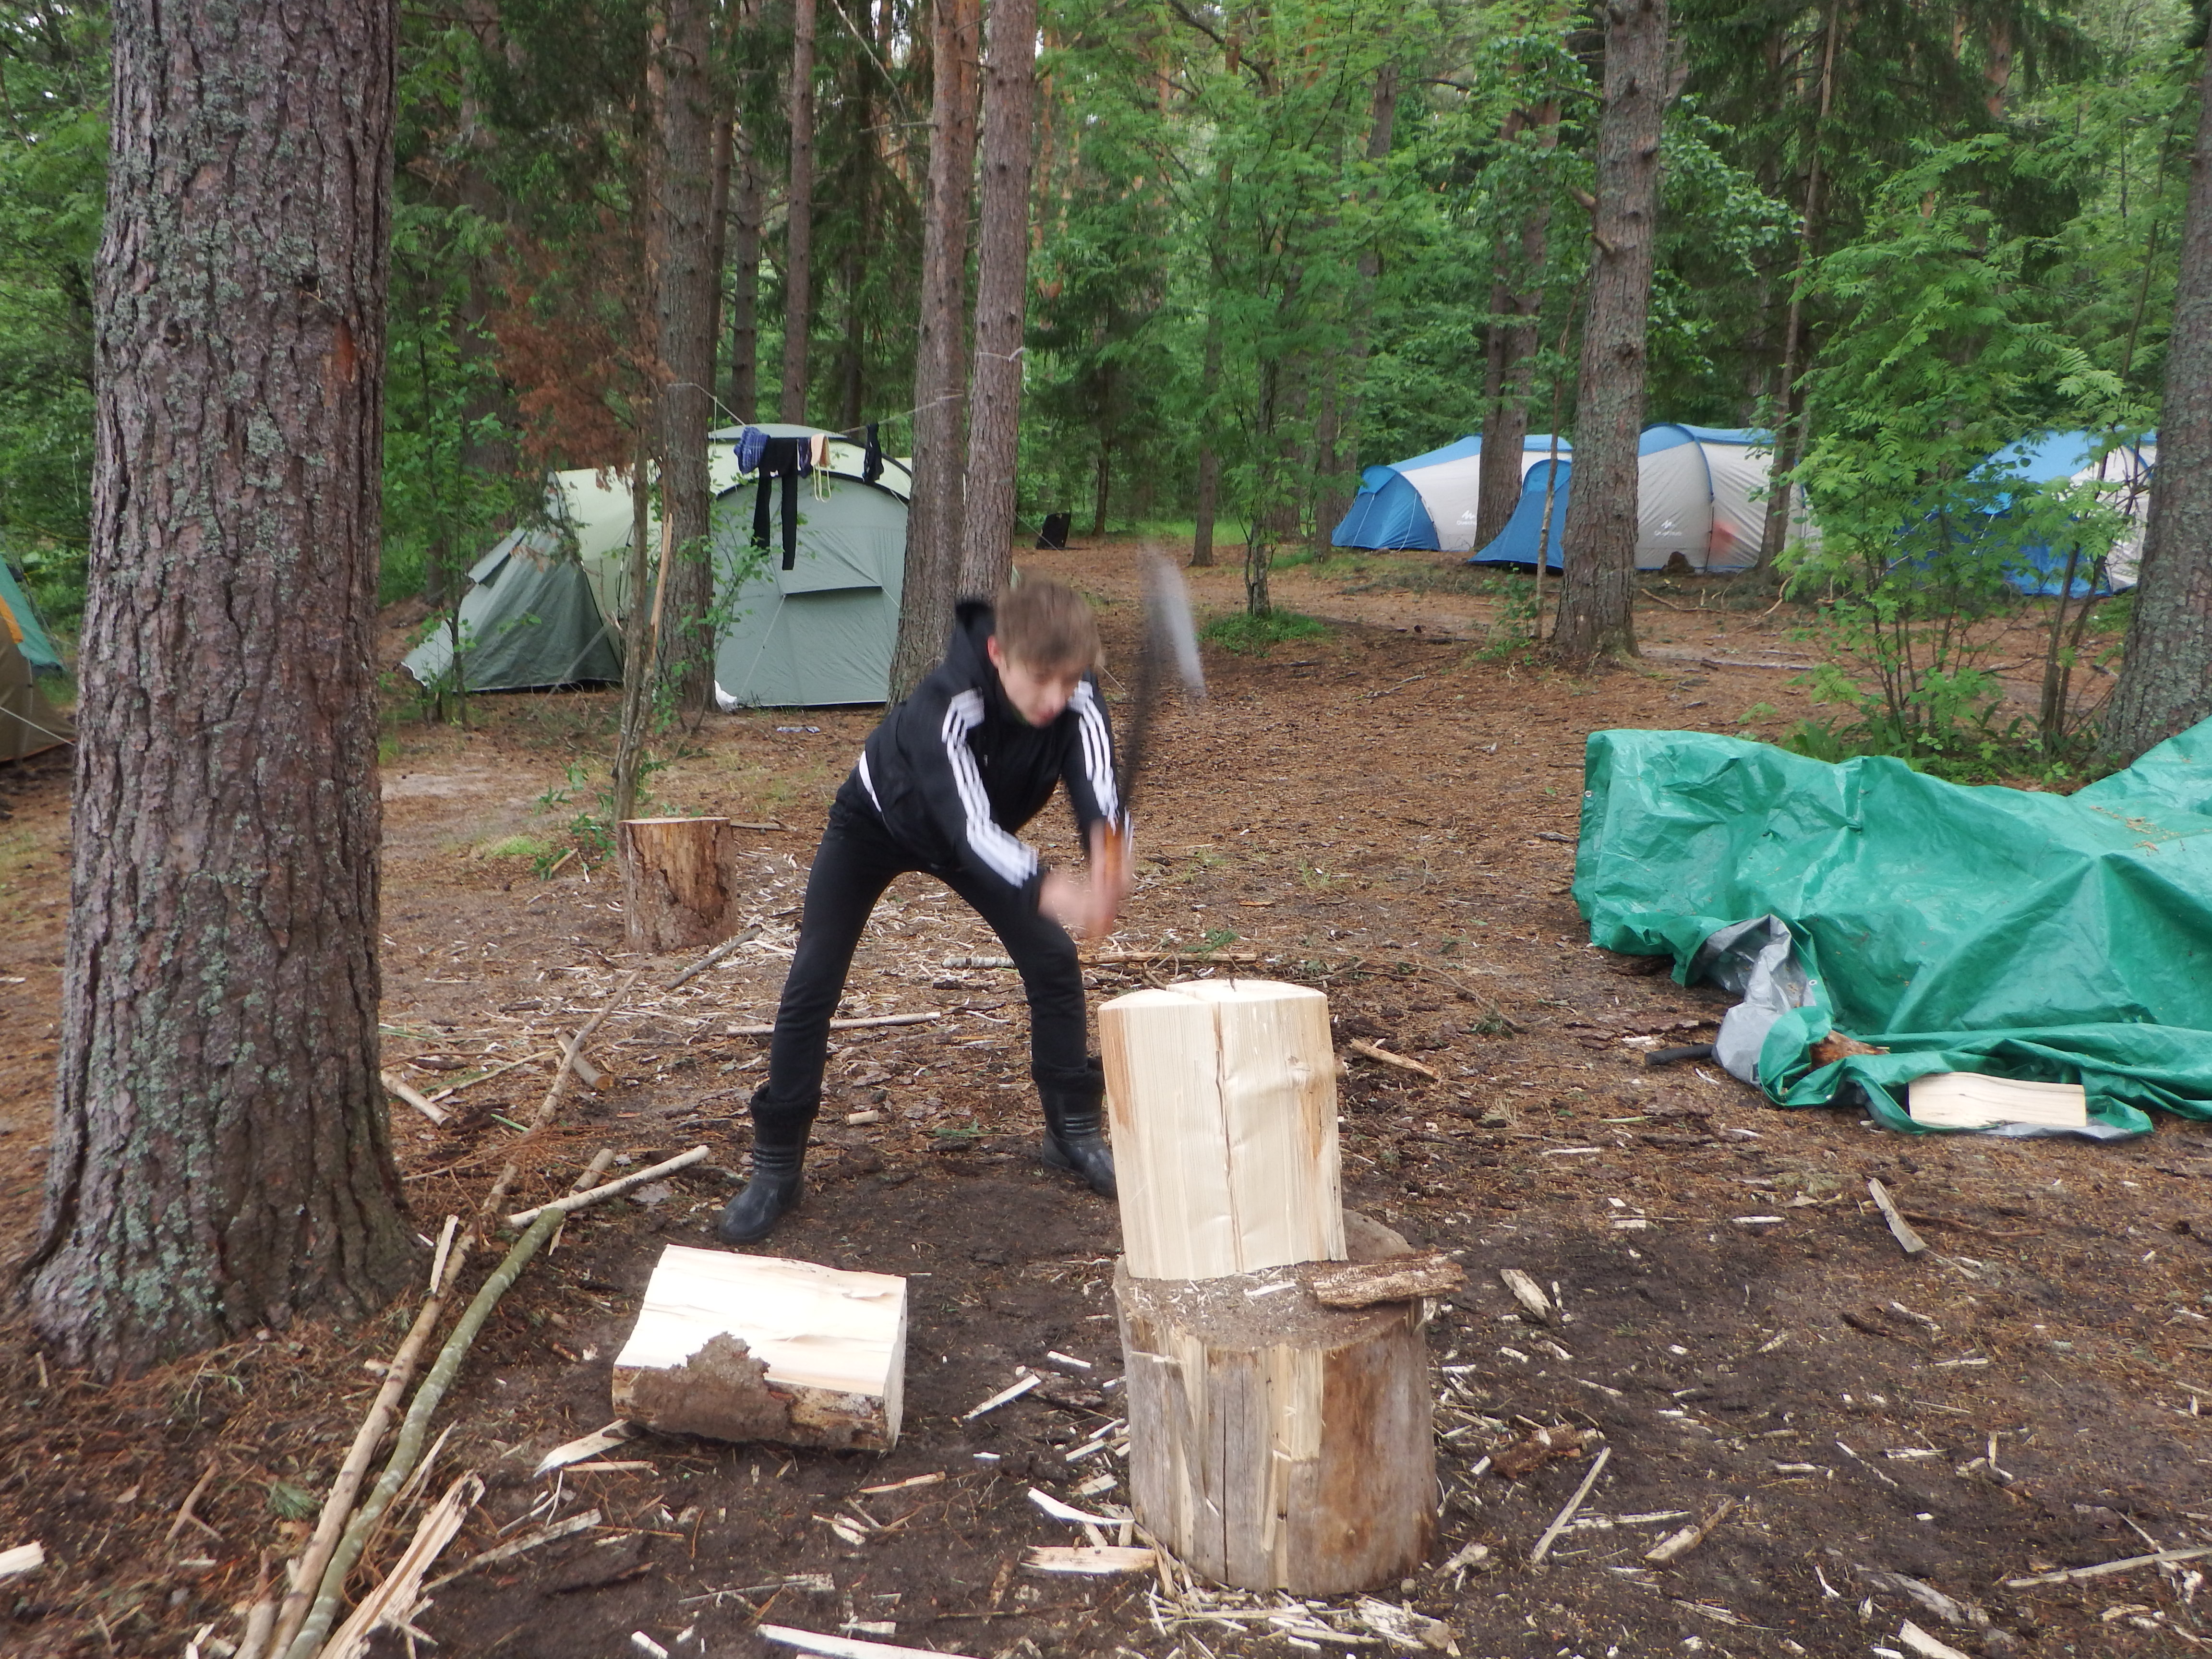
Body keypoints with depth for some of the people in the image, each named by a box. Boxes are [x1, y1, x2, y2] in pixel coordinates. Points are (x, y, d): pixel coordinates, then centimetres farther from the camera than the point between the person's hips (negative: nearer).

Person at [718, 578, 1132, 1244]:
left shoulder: (1076, 697, -30)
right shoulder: (946, 706, -44)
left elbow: (1098, 789, -43)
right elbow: (971, 828, -53)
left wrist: (1109, 853, -67)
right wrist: (1054, 892, -70)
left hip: (978, 831, 4)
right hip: (875, 823, -4)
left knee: (1053, 959, -6)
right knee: (812, 983, -10)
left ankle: (1075, 1131, 12)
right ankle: (775, 1164, 4)